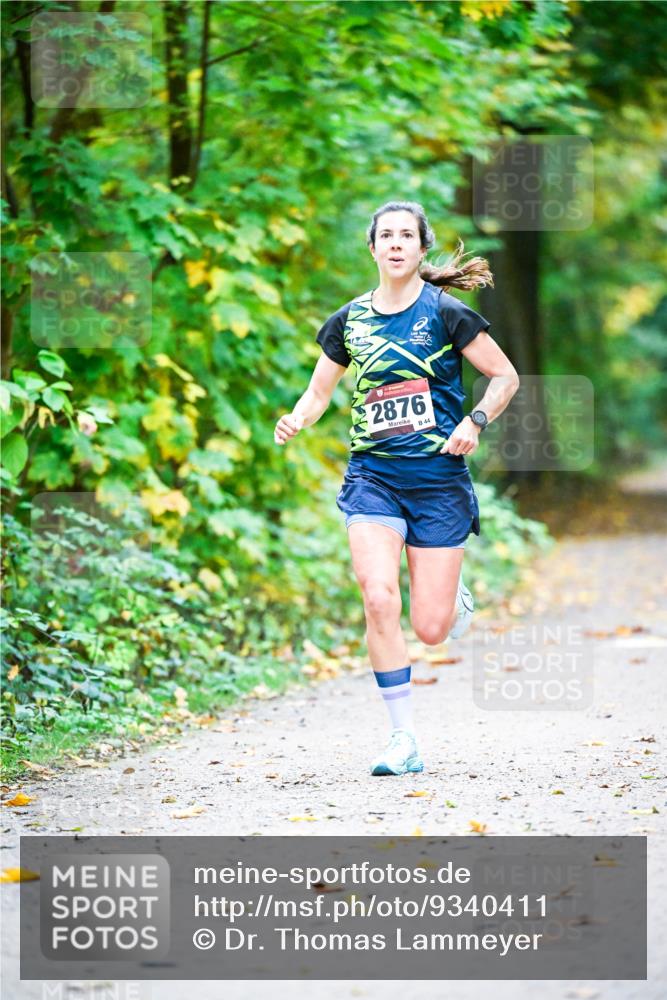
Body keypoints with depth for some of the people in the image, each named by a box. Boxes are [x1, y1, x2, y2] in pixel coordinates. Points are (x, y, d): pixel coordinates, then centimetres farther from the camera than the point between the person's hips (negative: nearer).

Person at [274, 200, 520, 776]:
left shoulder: (446, 313, -3)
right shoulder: (350, 321, 6)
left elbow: (505, 376, 3)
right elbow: (319, 392, 17)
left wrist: (476, 421, -14)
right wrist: (295, 422, -4)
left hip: (439, 477, -2)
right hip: (372, 475, 2)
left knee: (431, 630, -2)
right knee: (379, 600, -19)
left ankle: (458, 601, 38)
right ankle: (404, 740, -9)